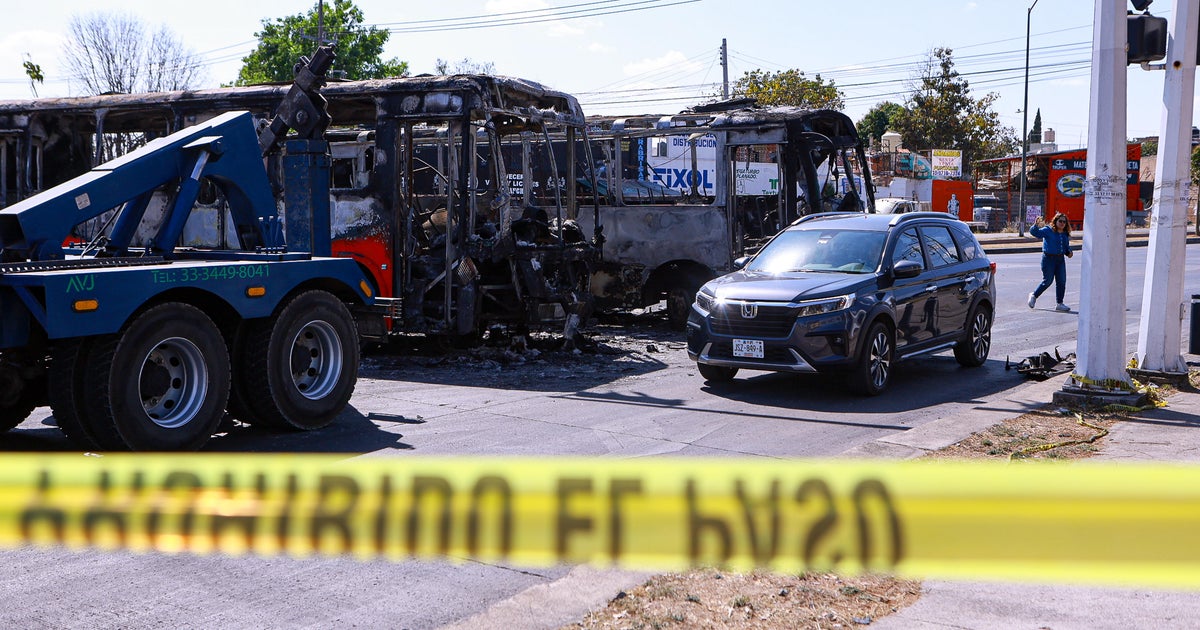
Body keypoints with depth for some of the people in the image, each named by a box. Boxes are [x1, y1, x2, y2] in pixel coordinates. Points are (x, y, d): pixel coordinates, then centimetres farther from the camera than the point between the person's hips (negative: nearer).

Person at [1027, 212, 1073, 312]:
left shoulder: (1065, 234, 12)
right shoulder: (1048, 230, -7)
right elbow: (1034, 232, -16)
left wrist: (1069, 252, 3)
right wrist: (1036, 225, -34)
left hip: (1060, 259, 6)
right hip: (1049, 258, -6)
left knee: (1061, 281, 2)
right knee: (1047, 281, -2)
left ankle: (1059, 304, 10)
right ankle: (1034, 295, 21)